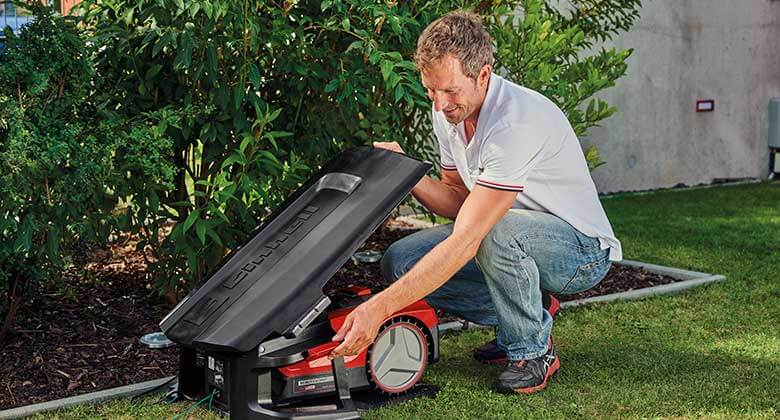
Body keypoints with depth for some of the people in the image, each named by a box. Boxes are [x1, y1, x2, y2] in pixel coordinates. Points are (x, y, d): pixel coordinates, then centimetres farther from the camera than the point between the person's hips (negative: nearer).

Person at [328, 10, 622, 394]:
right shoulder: (448, 111, -4)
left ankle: (533, 350, -13)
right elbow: (459, 201, 5)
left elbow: (465, 241, -37)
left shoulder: (516, 122, -33)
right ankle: (530, 318, 5)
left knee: (495, 230, -40)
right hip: (516, 244, 8)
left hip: (583, 250, -8)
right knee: (400, 261, -9)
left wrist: (379, 308, -41)